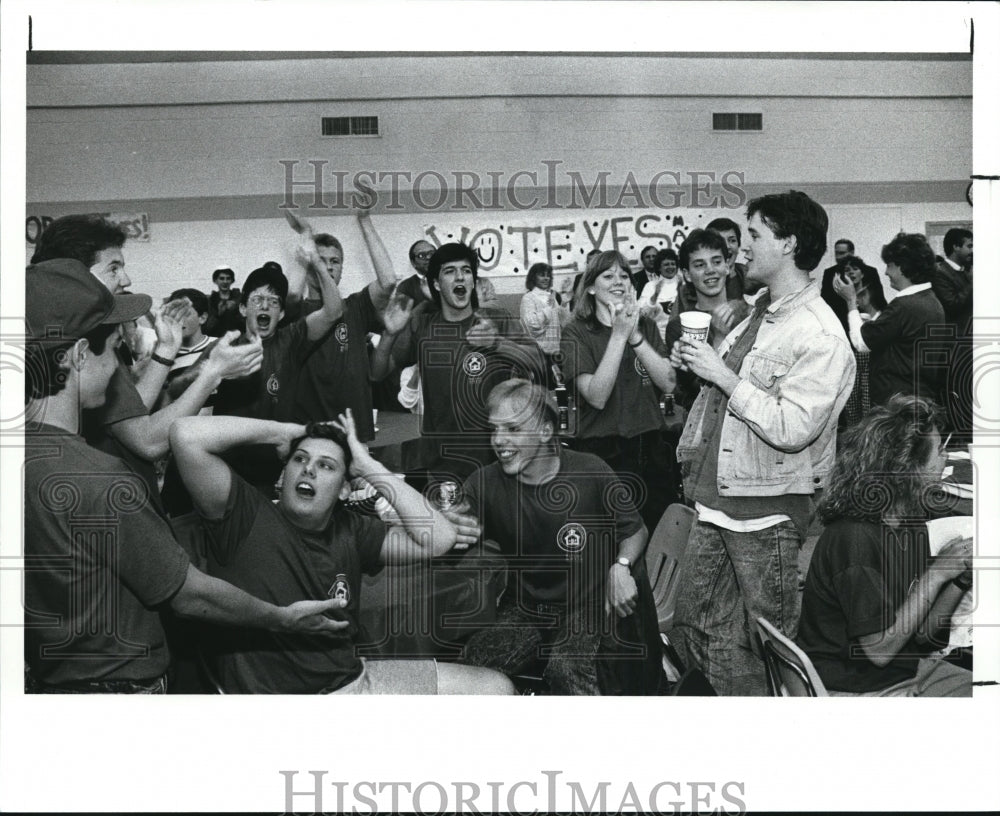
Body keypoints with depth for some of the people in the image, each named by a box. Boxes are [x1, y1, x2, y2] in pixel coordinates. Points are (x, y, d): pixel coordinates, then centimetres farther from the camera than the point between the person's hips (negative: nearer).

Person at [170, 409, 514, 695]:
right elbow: (187, 435, -19)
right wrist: (283, 432, -6)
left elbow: (439, 539, -2)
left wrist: (368, 466, 0)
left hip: (353, 679, 7)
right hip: (274, 691, -6)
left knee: (495, 687, 5)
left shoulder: (350, 530, 9)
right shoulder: (247, 518, -6)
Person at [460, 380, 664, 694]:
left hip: (587, 605, -2)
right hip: (525, 607, 2)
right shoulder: (484, 484, -4)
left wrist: (620, 566, -13)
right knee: (475, 659, -26)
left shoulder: (590, 472, -7)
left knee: (566, 668, -31)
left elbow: (635, 530, 7)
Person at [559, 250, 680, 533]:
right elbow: (597, 396, -15)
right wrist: (619, 336, -18)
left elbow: (669, 383, -3)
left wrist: (635, 336, -13)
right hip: (602, 453, -4)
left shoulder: (646, 327, 10)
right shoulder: (576, 332, -3)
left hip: (651, 450, 4)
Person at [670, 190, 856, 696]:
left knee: (761, 652, 1)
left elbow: (790, 429, -25)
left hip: (767, 513, -9)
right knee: (695, 631, 13)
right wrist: (693, 363, 7)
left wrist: (722, 375, -19)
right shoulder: (757, 315, 13)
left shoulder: (822, 337, -15)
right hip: (715, 500, 9)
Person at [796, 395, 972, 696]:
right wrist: (937, 573, -19)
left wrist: (961, 579, -6)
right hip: (857, 690, -9)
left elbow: (922, 634, 8)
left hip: (914, 669, 9)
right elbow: (879, 649, -22)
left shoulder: (911, 526, 5)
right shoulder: (854, 538, -23)